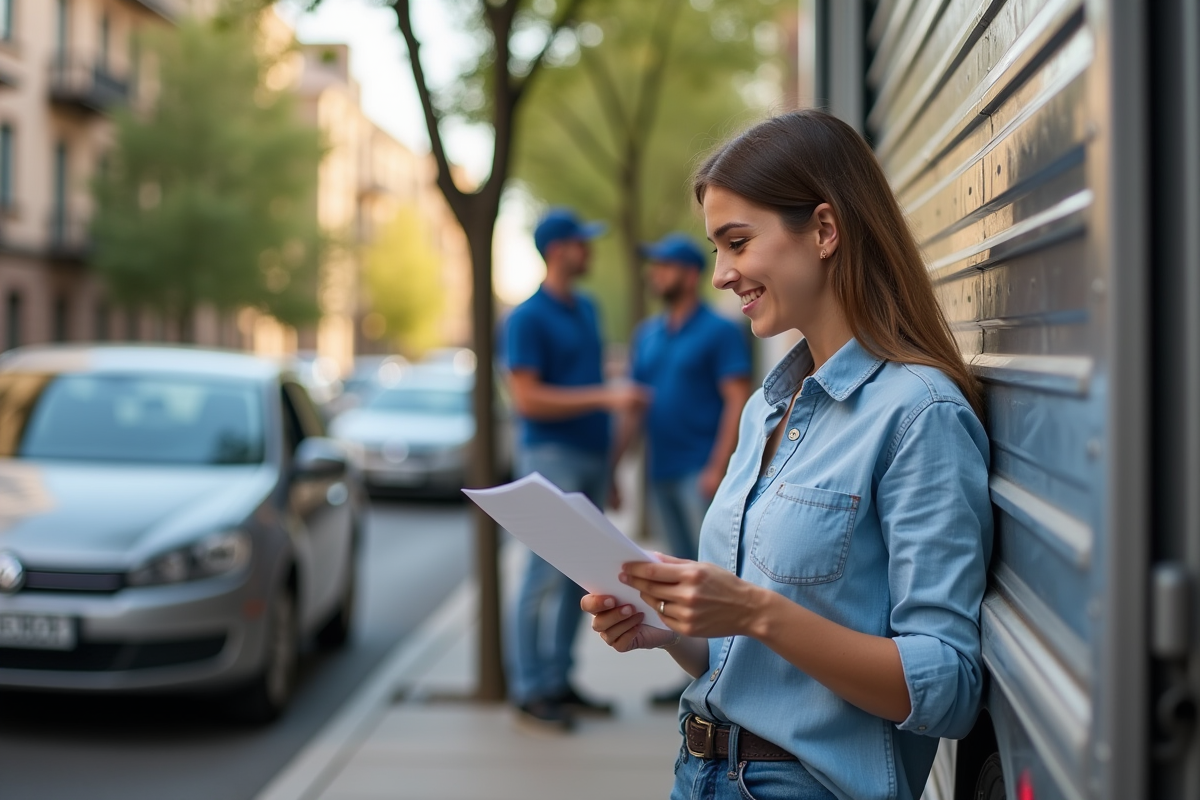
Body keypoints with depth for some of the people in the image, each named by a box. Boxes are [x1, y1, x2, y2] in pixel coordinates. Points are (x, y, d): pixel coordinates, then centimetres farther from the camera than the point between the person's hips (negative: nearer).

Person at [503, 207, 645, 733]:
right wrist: (606, 398, -19)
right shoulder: (528, 318, -9)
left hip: (592, 457, 8)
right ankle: (528, 693, -1)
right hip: (552, 457, -8)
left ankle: (558, 681, 17)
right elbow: (527, 398, -15)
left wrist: (610, 463, 19)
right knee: (546, 577, -7)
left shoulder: (586, 309, 15)